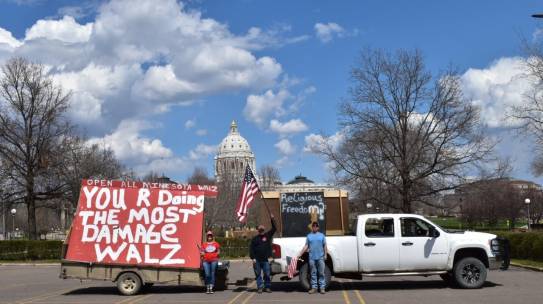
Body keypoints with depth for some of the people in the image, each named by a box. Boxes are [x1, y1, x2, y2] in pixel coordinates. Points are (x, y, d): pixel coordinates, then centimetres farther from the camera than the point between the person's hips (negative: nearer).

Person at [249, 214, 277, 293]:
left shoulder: (268, 235, 8)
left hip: (265, 259, 0)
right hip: (257, 260, 0)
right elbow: (251, 249, 4)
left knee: (267, 274, 0)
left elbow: (274, 229, 2)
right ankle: (260, 287, 9)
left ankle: (267, 287, 9)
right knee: (258, 274, 3)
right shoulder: (255, 238, 5)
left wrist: (272, 219, -6)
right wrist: (253, 258, -6)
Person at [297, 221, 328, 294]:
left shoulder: (321, 235, 10)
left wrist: (325, 254, -2)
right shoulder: (309, 236, 11)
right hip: (312, 257, 1)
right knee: (313, 273, 4)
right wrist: (300, 254, 1)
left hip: (320, 257, -1)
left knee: (321, 273, 0)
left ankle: (322, 287, 4)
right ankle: (314, 287, 10)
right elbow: (306, 246, 8)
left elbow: (325, 246, 9)